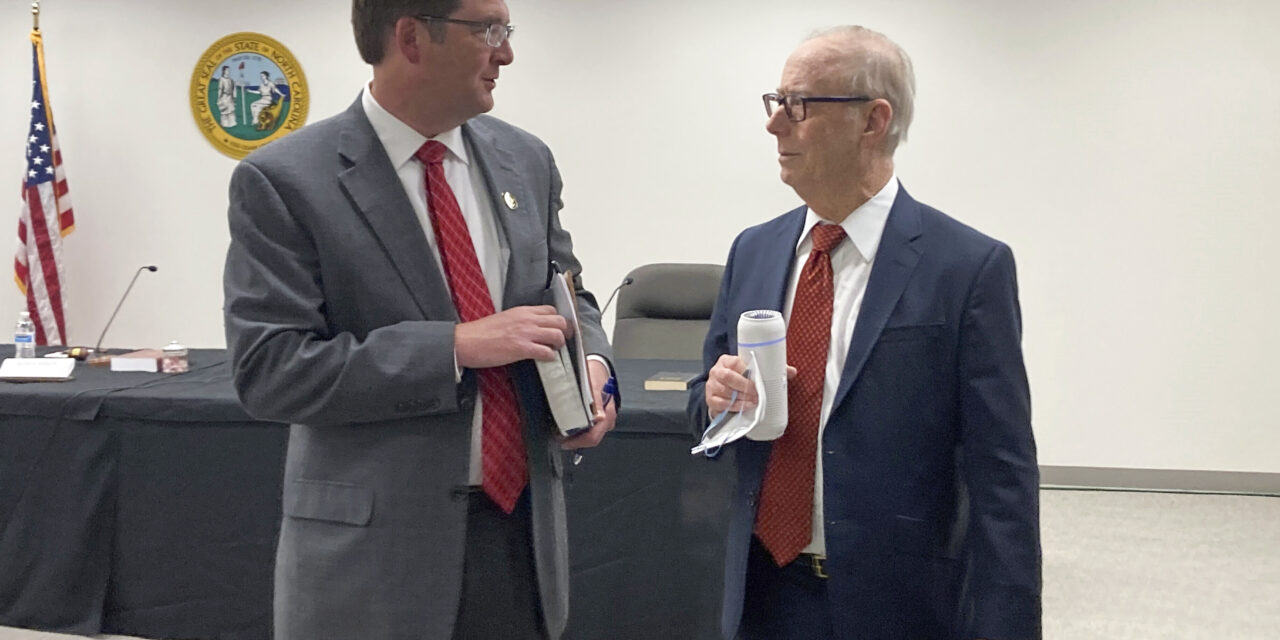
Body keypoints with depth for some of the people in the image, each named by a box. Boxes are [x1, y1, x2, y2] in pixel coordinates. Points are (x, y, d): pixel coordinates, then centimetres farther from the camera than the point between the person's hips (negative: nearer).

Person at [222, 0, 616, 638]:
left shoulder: (524, 160, 6)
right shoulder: (284, 181, -10)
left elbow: (566, 292, 17)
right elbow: (267, 370, -16)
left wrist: (590, 361, -6)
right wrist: (457, 347, -22)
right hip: (374, 547, -5)